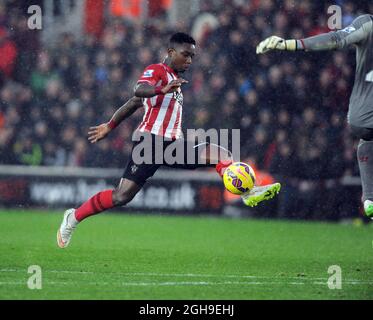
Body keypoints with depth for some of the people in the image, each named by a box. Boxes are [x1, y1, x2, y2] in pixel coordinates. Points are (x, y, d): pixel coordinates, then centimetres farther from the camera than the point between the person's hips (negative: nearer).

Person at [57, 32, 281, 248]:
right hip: (151, 141, -8)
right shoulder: (156, 71, -1)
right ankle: (74, 218, 1)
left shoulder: (174, 79, 25)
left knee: (221, 154, -8)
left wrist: (110, 126, 35)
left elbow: (134, 103, 31)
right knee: (122, 196, -14)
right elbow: (139, 91, -25)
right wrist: (162, 90, -46)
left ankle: (249, 193, -21)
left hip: (172, 145, 8)